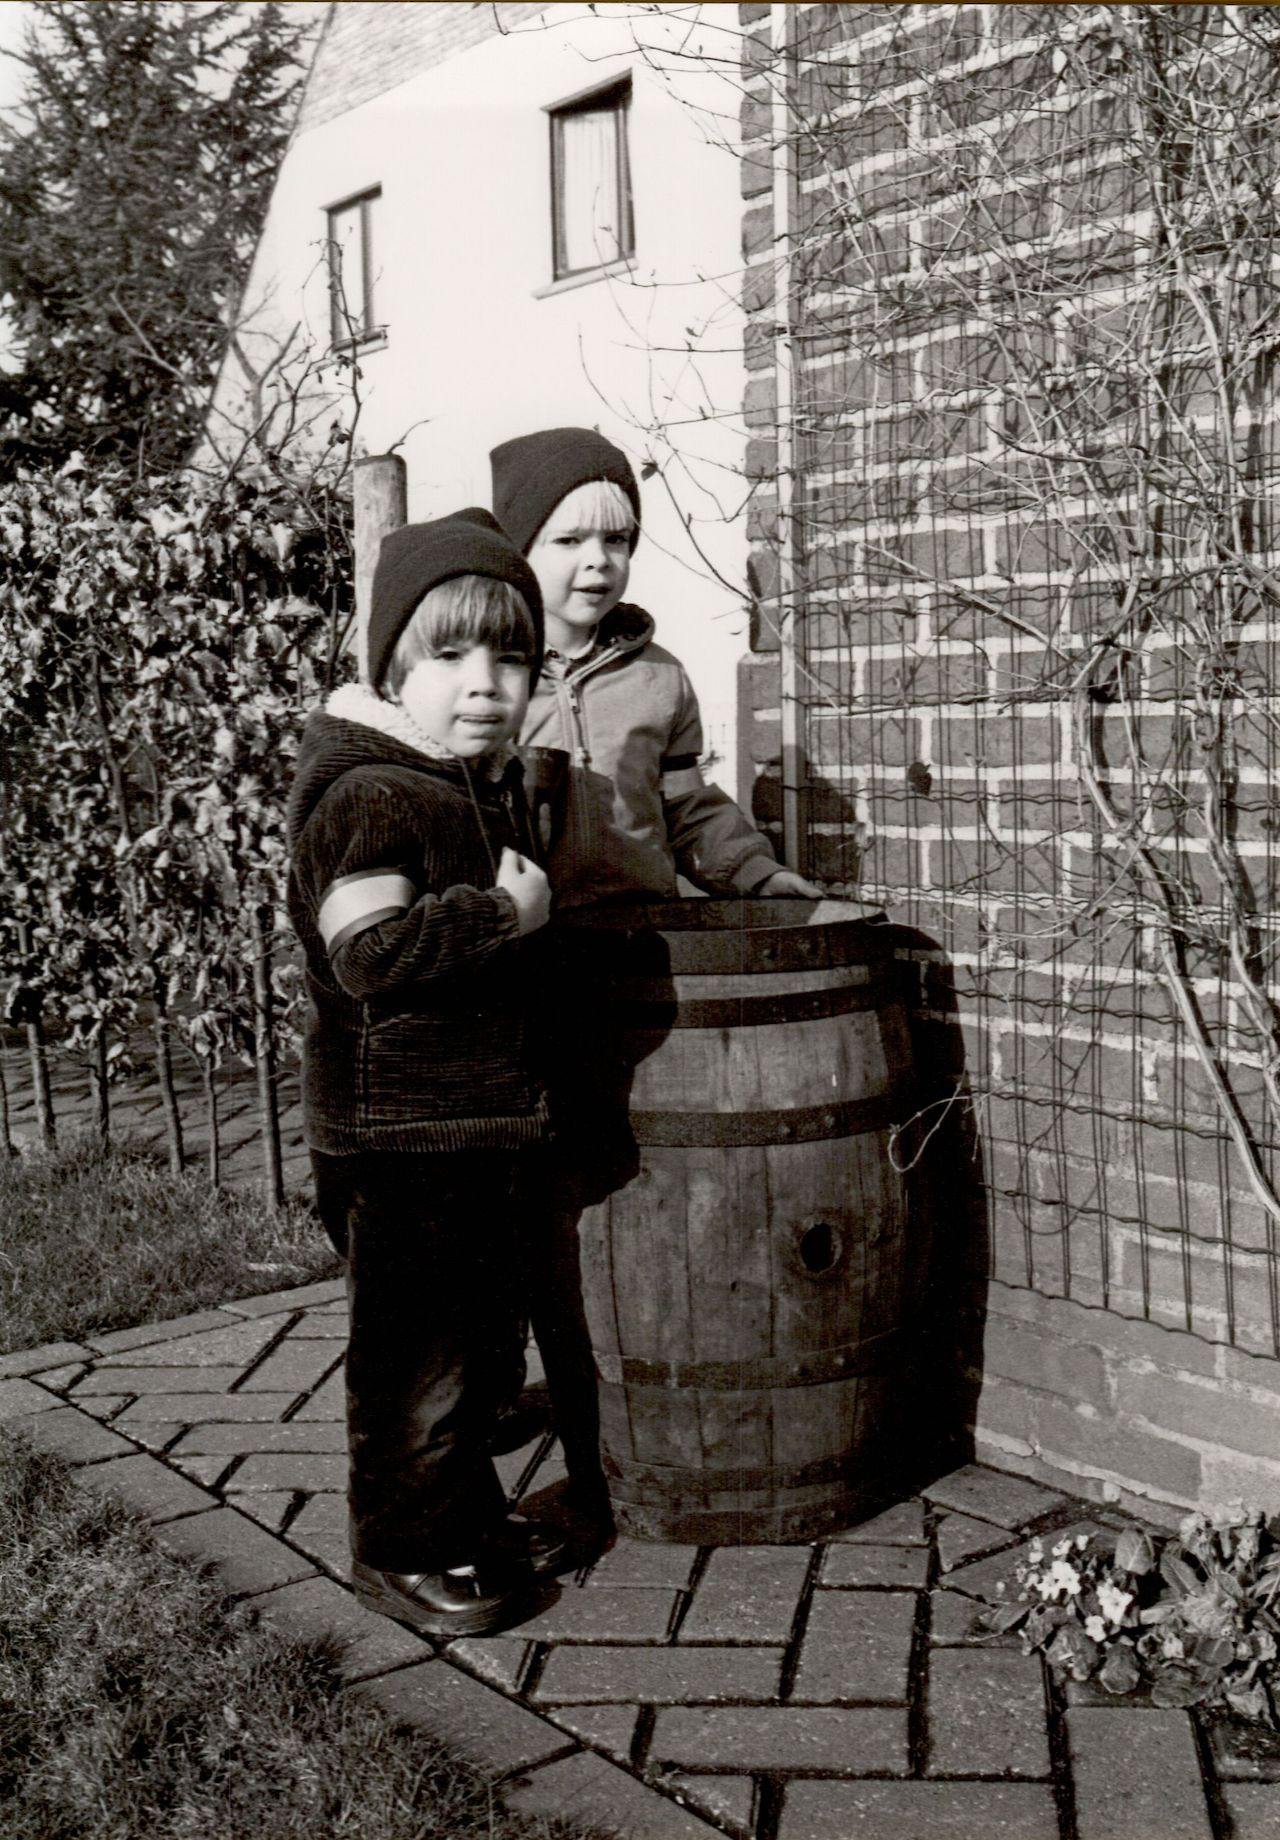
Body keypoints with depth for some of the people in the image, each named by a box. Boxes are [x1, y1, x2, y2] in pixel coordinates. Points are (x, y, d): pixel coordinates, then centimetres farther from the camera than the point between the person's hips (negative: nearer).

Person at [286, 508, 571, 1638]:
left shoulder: (491, 782, 12)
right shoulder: (368, 795, -18)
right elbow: (372, 955, -28)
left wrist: (526, 906, 12)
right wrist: (508, 912, -25)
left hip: (482, 1113, 9)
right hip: (393, 1124, -9)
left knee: (477, 1327, 19)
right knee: (412, 1341, 3)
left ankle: (468, 1517, 35)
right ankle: (402, 1550, 19)